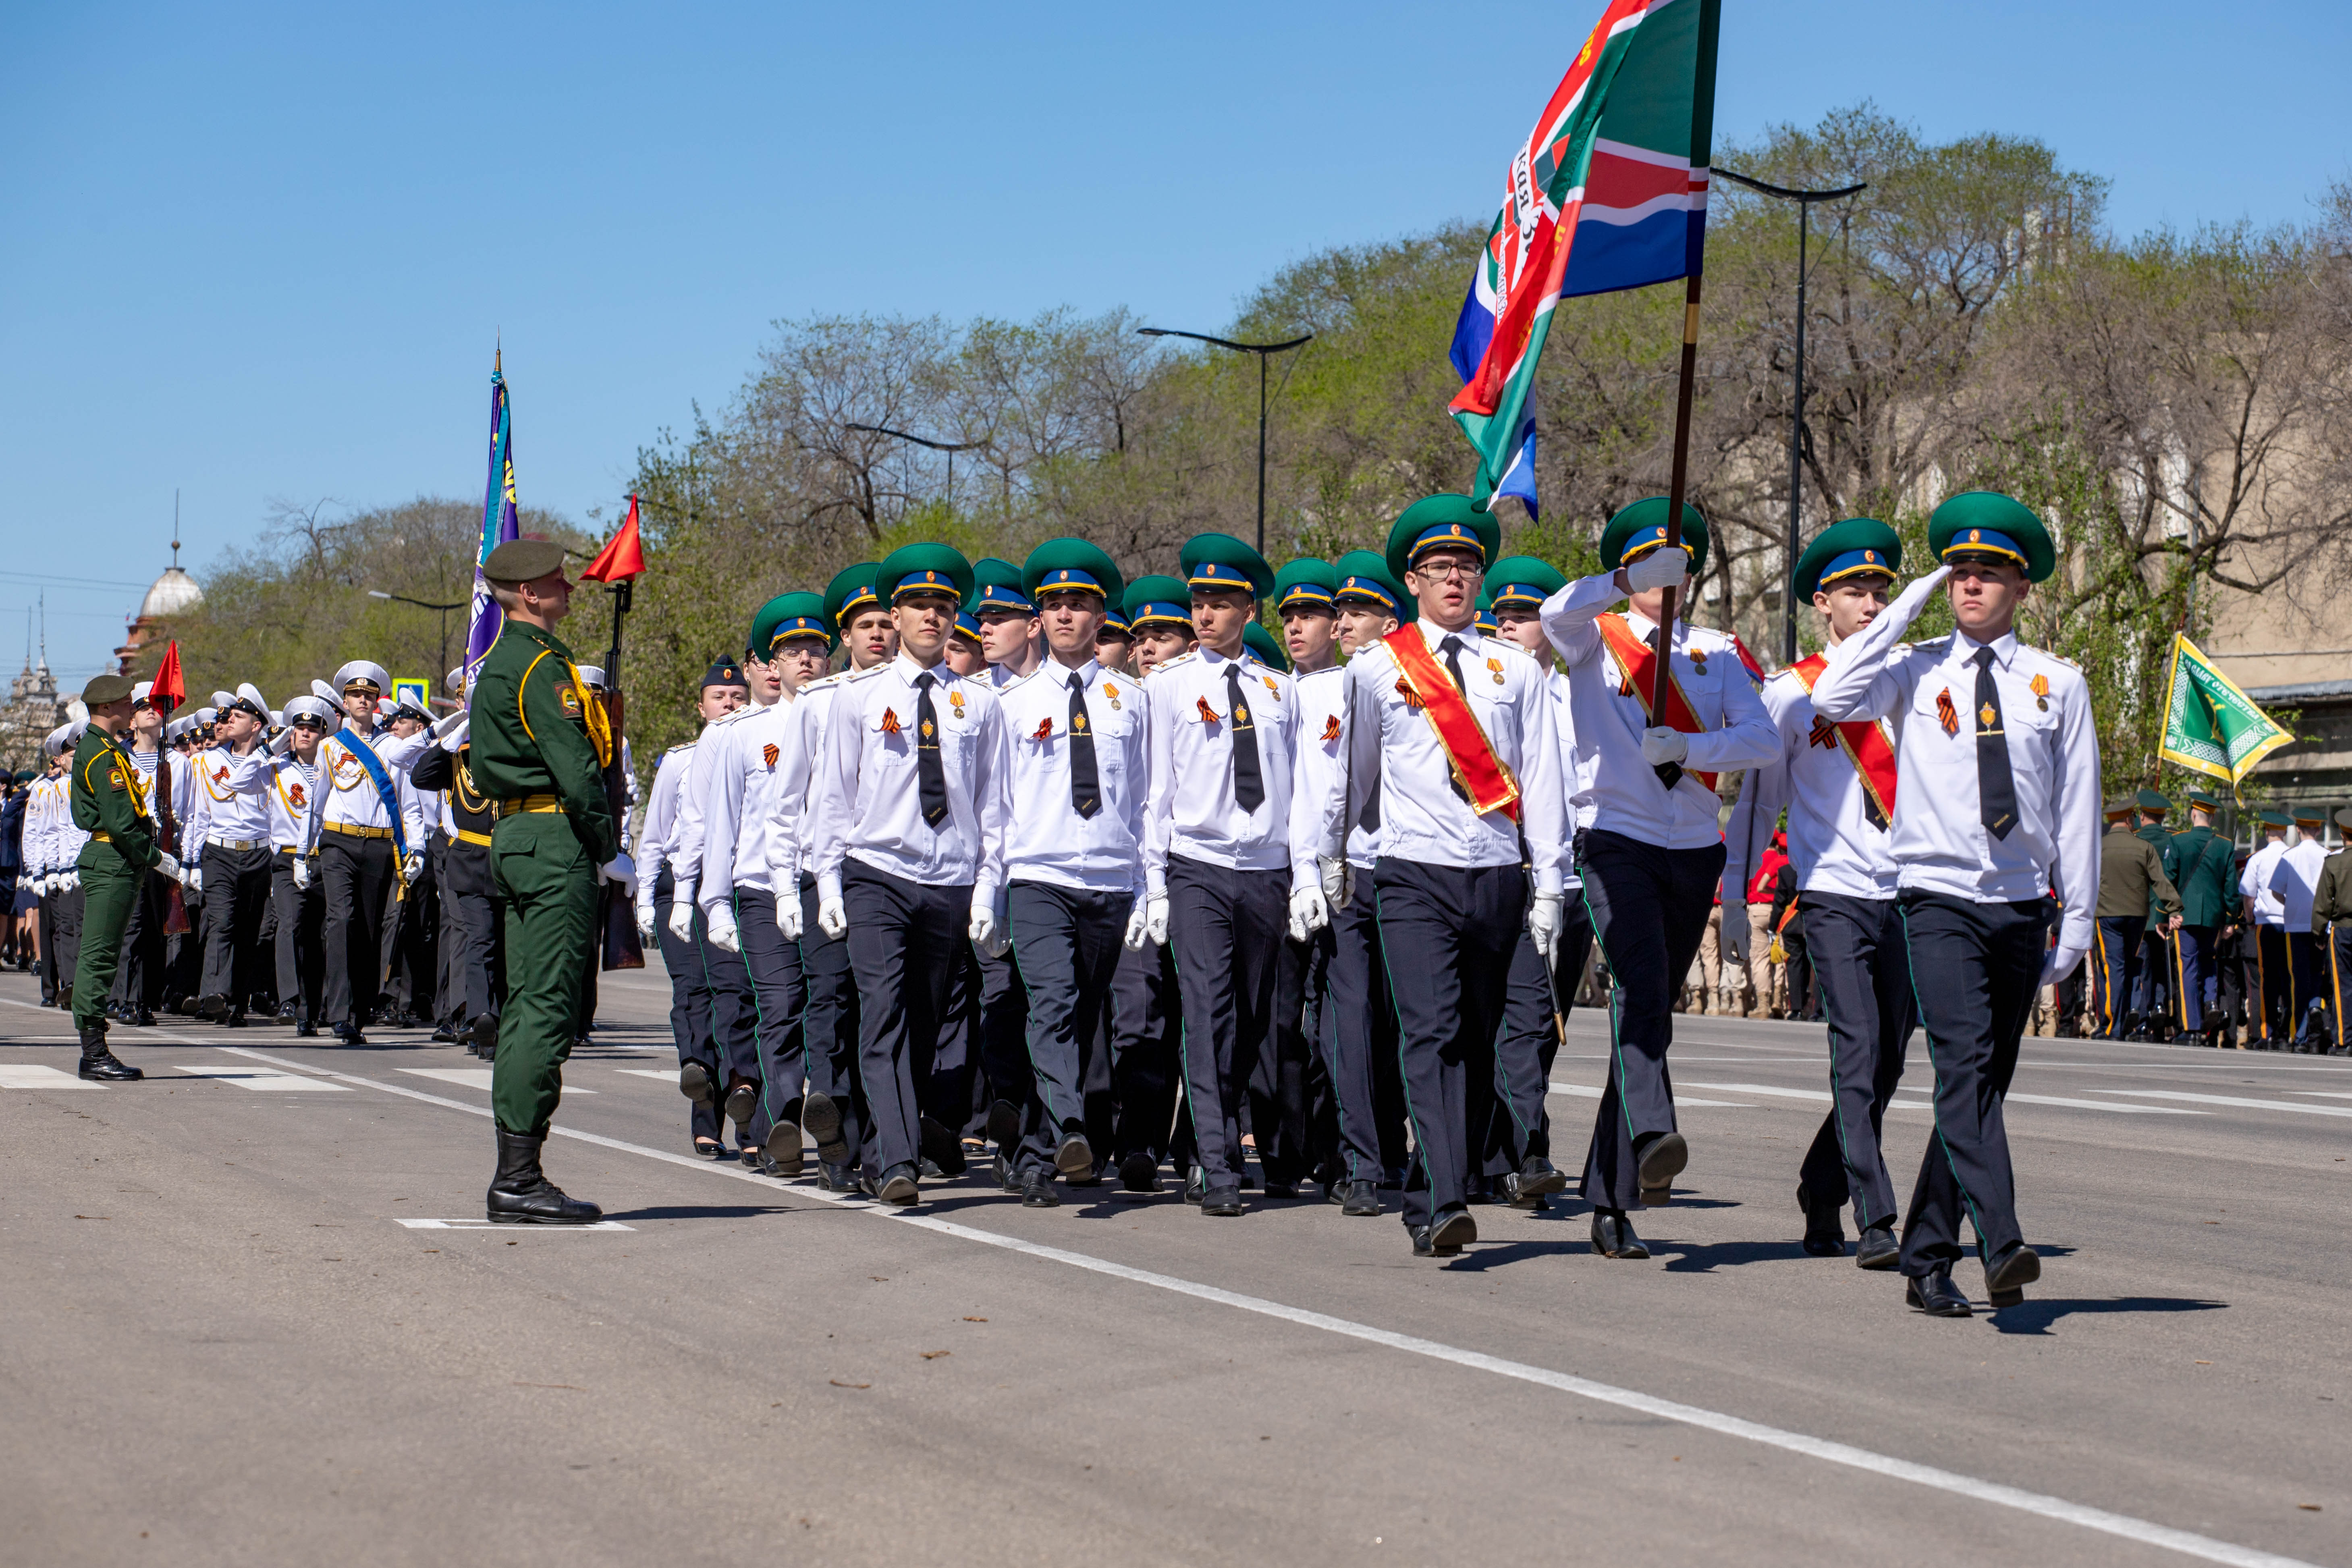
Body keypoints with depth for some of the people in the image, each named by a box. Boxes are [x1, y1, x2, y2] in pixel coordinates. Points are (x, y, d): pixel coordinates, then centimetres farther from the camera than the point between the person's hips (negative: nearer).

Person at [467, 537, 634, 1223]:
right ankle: (519, 1179, -11)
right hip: (554, 840, -11)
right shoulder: (541, 665, -13)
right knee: (546, 1009, -10)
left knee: (526, 1009, 11)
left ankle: (514, 1175, 13)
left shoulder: (501, 663, 19)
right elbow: (574, 767, -18)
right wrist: (612, 852, -10)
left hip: (516, 838, 11)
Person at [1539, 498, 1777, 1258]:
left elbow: (1764, 738, -1)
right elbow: (1556, 614, -20)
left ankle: (1610, 1201, 11)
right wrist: (1629, 583, -34)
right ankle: (1652, 1137, -45)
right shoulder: (1596, 640, 5)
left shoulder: (1716, 653, 13)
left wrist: (1688, 746, -17)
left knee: (1651, 1010, 6)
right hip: (1620, 844, -4)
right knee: (1644, 992, -26)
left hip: (1694, 852, 4)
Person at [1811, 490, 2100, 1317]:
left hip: (2023, 906, 3)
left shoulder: (2058, 683, 9)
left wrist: (2076, 916, 6)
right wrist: (1907, 606, -7)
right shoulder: (1915, 670, 5)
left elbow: (2077, 803, 9)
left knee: (1982, 1084, 7)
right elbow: (1832, 697, -14)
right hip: (1940, 899, -3)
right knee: (1965, 1066, -21)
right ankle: (2002, 1246, -30)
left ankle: (1928, 1261, 16)